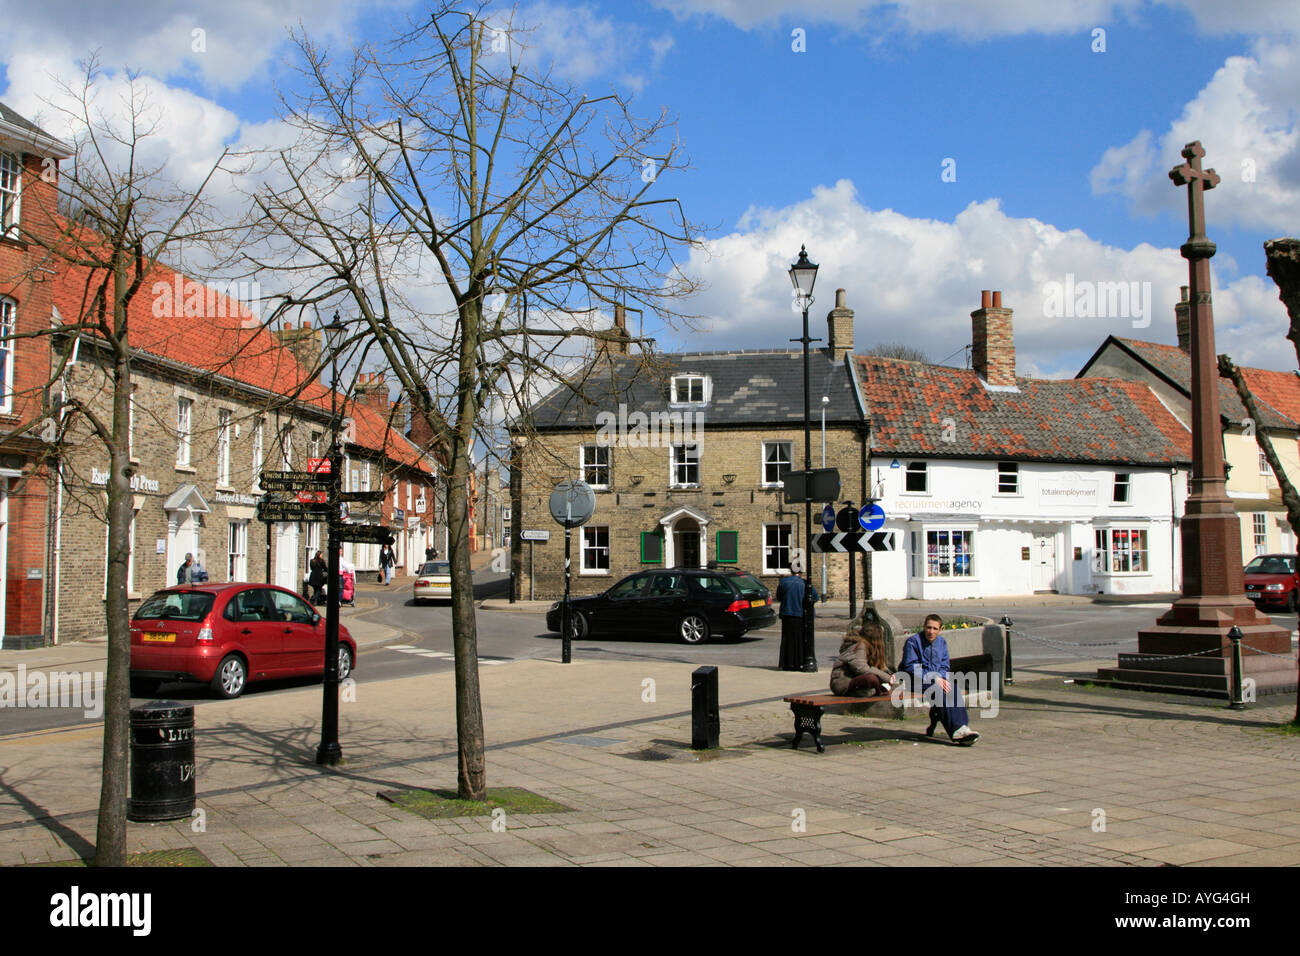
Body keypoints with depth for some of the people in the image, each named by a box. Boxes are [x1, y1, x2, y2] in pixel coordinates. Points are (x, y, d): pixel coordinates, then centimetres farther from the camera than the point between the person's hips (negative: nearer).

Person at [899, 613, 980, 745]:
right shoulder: (913, 641, -6)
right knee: (940, 691, -33)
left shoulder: (942, 643, 14)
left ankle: (962, 726, -33)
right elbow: (911, 667, -13)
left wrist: (942, 678, -11)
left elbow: (945, 667, 13)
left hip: (937, 679, 6)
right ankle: (956, 731, -40)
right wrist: (934, 679, -20)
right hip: (916, 681, -6)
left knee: (954, 687, -27)